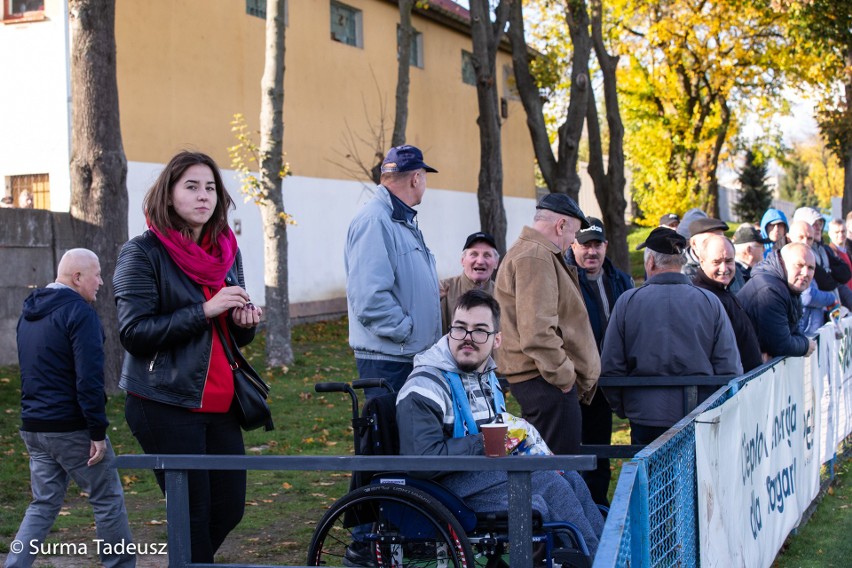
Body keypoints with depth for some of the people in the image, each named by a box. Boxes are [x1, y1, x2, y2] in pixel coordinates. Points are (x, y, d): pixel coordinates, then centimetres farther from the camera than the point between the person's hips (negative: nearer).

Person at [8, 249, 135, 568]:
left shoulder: (29, 314, 14)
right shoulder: (79, 312, -15)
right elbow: (89, 379, -22)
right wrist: (98, 432, -19)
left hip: (33, 427, 8)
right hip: (72, 428, -8)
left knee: (44, 505, 13)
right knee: (108, 501, 6)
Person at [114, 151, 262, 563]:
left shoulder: (226, 251, 13)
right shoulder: (143, 252, -6)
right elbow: (133, 332, -14)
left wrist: (245, 321, -3)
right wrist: (204, 311, -20)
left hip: (219, 403, 6)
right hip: (166, 406, -6)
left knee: (229, 510, 8)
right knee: (194, 516, -4)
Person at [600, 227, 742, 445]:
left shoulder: (627, 301, -3)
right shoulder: (710, 302, -1)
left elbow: (610, 368, 1)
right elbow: (731, 369, -1)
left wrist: (623, 410, 15)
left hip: (645, 419, 0)